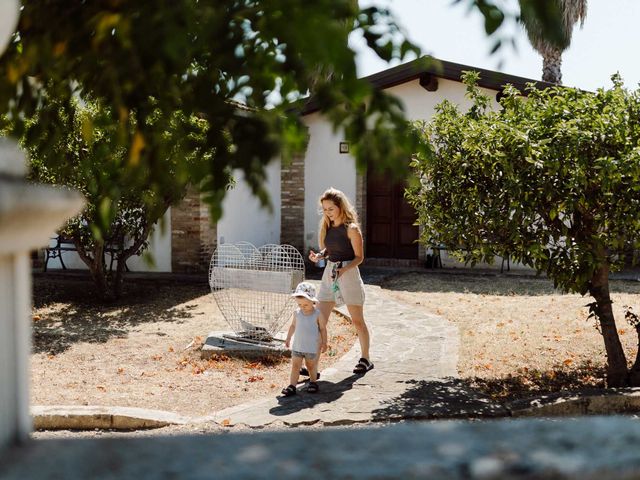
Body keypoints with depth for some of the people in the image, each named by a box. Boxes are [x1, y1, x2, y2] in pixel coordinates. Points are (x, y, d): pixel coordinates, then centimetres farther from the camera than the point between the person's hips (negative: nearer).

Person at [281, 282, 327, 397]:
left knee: (311, 366, 12)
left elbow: (322, 328, -3)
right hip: (297, 346, 3)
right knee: (295, 366, -2)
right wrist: (288, 338, 17)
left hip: (312, 347, -3)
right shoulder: (297, 313, -2)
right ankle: (292, 386, -2)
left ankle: (313, 382, 33)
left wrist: (324, 343, -1)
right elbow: (293, 325, 13)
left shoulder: (317, 314, -11)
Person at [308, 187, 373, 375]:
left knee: (357, 319, 7)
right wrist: (318, 256, -3)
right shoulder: (327, 227, 7)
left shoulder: (351, 229, -12)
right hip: (329, 272, 6)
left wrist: (343, 270, -26)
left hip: (348, 273, -6)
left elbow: (359, 257, -10)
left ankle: (365, 359, 23)